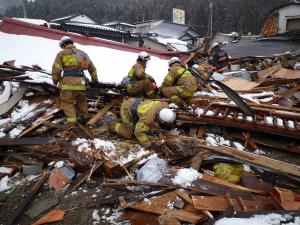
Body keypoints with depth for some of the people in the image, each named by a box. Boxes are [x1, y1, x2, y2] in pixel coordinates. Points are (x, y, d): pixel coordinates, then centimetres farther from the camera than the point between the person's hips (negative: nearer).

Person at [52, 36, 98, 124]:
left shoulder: (61, 53, 8)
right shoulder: (82, 53, 22)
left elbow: (56, 69, 0)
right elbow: (92, 68, 24)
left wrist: (55, 81, 15)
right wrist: (95, 80, 32)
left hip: (68, 81, -4)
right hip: (81, 82, 5)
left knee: (67, 103, 1)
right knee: (81, 102, 20)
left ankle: (71, 122, -8)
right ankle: (84, 119, 29)